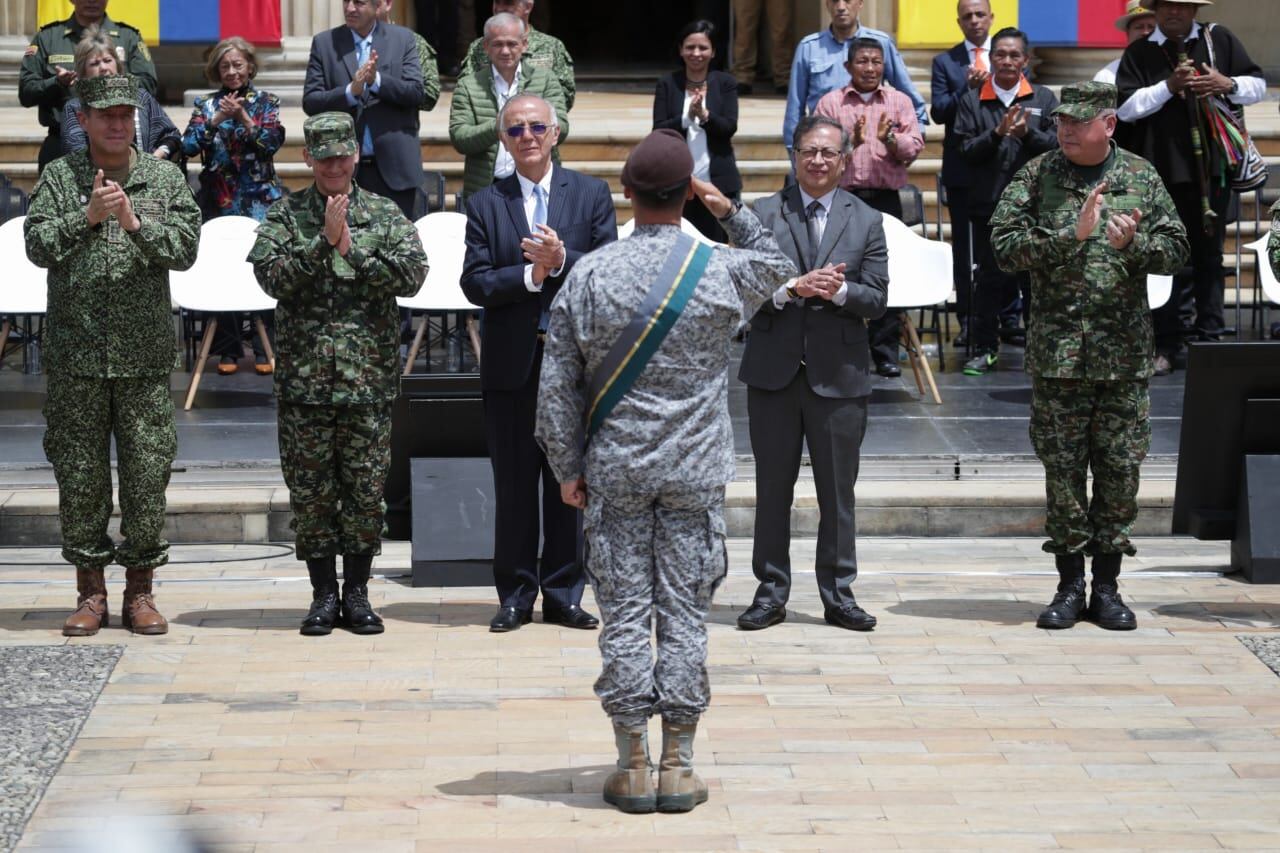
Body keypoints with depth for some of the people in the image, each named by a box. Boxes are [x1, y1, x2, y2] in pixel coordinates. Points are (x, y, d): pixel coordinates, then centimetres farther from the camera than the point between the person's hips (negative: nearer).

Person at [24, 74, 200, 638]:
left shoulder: (165, 179, 6)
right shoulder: (59, 178, 5)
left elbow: (185, 248, -4)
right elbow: (37, 245, -5)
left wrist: (135, 223, -18)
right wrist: (87, 217, -17)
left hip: (145, 354, 0)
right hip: (75, 354, 0)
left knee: (147, 470, 1)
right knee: (79, 472, 4)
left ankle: (140, 591, 11)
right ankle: (90, 593, 13)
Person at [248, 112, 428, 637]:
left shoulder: (385, 215, 7)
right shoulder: (285, 216, 5)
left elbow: (412, 275, -6)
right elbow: (273, 277, -10)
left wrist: (353, 250, -12)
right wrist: (324, 242, -17)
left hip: (370, 378, 0)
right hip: (303, 377, 0)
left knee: (365, 489, 4)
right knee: (310, 491, 4)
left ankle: (357, 594, 15)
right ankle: (324, 596, 14)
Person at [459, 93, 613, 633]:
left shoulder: (591, 195, 5)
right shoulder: (486, 204, 5)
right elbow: (475, 283, -4)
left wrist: (561, 260, -18)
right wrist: (531, 275, -16)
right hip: (512, 364, 0)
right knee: (513, 487, 4)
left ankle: (563, 595, 13)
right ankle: (515, 596, 12)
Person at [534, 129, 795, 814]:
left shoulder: (589, 275, -4)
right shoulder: (721, 270, -5)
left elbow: (558, 384, -1)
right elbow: (778, 265, 20)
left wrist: (567, 467, 8)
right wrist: (730, 210, 15)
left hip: (614, 473, 0)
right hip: (695, 474, 0)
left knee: (625, 614, 4)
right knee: (684, 614, 5)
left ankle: (633, 765, 7)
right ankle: (679, 765, 7)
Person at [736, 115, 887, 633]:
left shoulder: (866, 222, 7)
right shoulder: (763, 214, 4)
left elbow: (877, 299, 1)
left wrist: (838, 291, -18)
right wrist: (793, 288, -19)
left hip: (839, 373, 0)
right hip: (774, 371, 0)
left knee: (838, 491, 5)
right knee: (773, 488, 6)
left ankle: (838, 594, 14)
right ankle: (771, 591, 15)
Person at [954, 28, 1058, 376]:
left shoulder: (1044, 99, 5)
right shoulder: (972, 101, 4)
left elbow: (1058, 145, -2)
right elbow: (966, 150, -3)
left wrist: (1028, 132, -18)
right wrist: (997, 133, -18)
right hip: (988, 204, 0)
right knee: (989, 278, 5)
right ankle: (985, 349, 13)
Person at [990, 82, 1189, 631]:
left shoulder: (1142, 178, 6)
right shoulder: (1036, 178, 2)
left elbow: (1175, 250, 6)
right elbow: (1005, 246, -8)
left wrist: (1133, 243, -14)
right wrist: (1073, 234, -17)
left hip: (1125, 353, 1)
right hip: (1057, 352, -1)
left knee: (1121, 468, 2)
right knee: (1063, 469, 2)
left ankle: (1107, 586, 13)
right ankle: (1070, 586, 11)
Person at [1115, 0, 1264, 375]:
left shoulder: (1220, 40, 8)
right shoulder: (1139, 53, 4)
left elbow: (1258, 85, 11)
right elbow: (1126, 107, -4)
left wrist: (1227, 85, -9)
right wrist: (1168, 86, -15)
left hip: (1213, 165, 2)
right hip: (1162, 171, -1)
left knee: (1209, 256, 8)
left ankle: (1210, 339, 15)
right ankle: (1166, 345, 6)